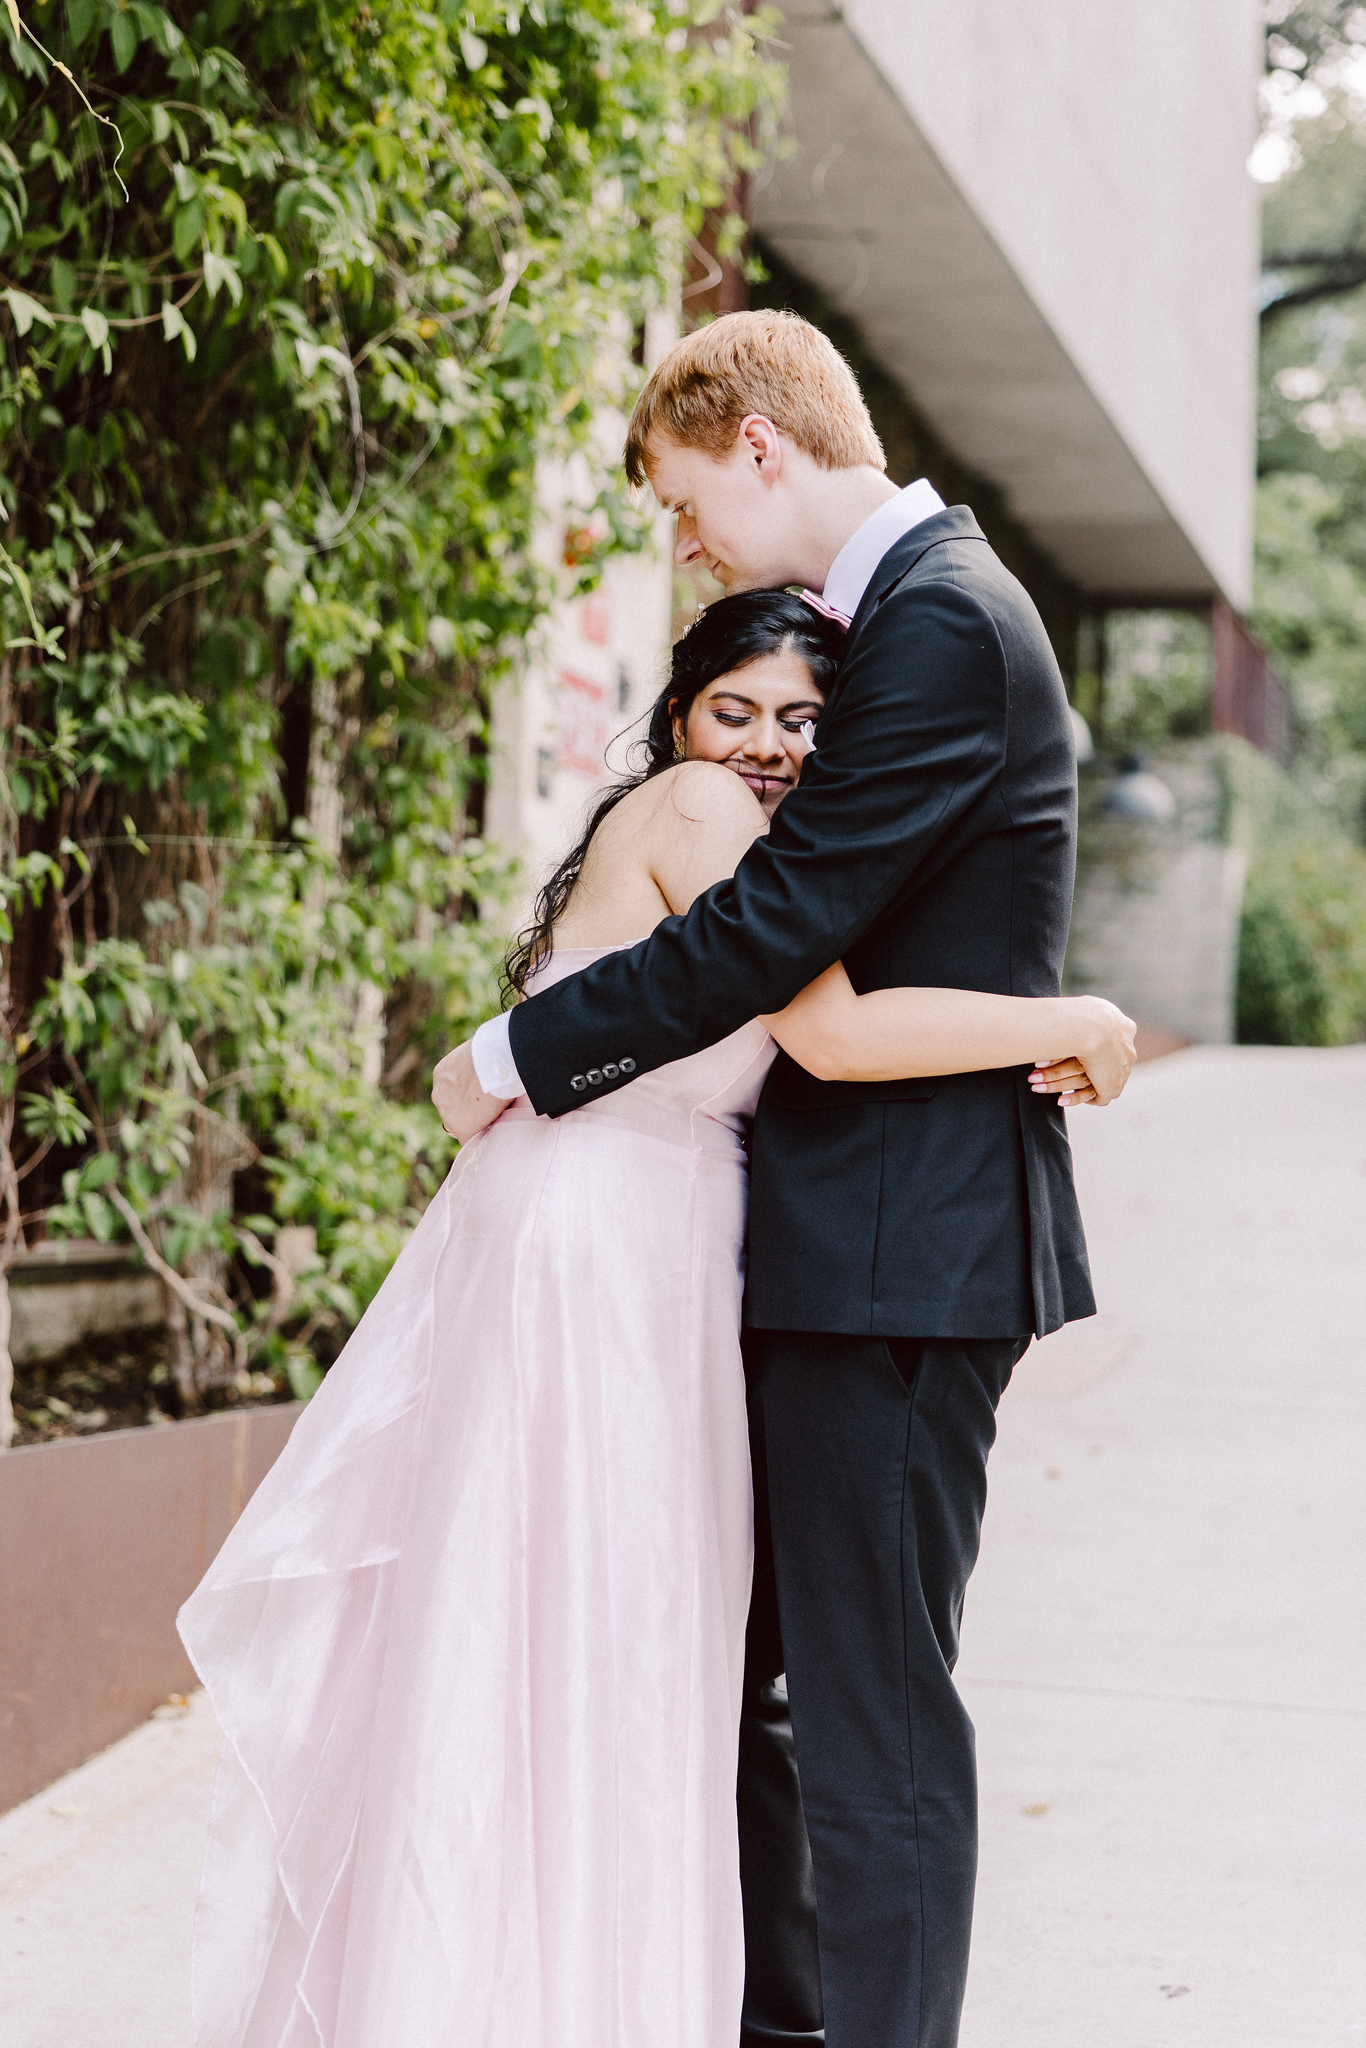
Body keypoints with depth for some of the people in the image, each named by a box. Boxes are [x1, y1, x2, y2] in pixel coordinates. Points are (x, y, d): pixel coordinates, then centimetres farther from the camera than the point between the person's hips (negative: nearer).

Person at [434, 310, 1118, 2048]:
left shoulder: (943, 623, -15)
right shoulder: (904, 607, 17)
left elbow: (777, 922, -21)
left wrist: (523, 1052, -12)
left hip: (900, 1250, -11)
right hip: (840, 1243, 11)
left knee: (872, 1711, -4)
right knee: (756, 1675, 19)